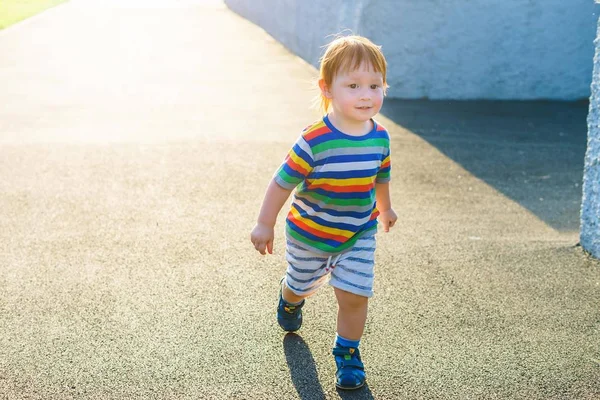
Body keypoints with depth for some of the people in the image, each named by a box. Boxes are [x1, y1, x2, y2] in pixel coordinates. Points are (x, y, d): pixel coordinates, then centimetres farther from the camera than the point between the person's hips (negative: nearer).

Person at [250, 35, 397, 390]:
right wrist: (265, 225, -13)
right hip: (308, 235, -2)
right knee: (303, 285, 22)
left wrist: (385, 208, 25)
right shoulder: (314, 141, -29)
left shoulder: (380, 137, -11)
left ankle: (348, 351, 21)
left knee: (355, 295, -4)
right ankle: (290, 298, 59)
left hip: (358, 236, 2)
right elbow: (283, 182, -19)